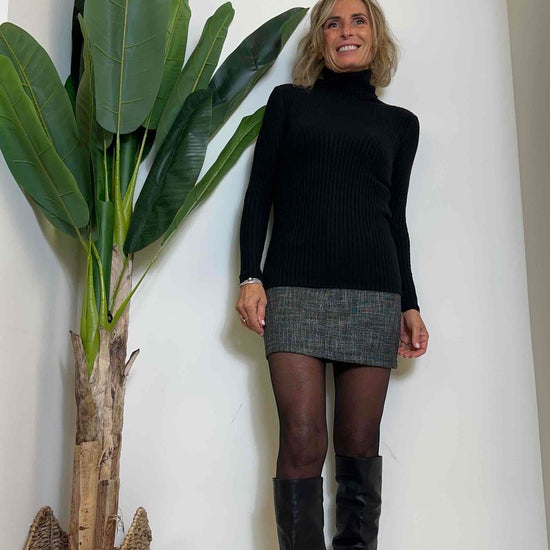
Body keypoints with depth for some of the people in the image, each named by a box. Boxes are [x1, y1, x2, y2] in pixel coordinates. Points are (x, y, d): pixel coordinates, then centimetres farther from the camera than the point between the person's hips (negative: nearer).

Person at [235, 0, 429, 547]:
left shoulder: (400, 123, 20)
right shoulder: (288, 101, 16)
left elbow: (396, 218, 18)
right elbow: (259, 195, 9)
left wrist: (410, 304, 11)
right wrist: (251, 276, -3)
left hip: (374, 292, 2)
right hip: (295, 289, -1)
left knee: (359, 445, 1)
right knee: (302, 441, -10)